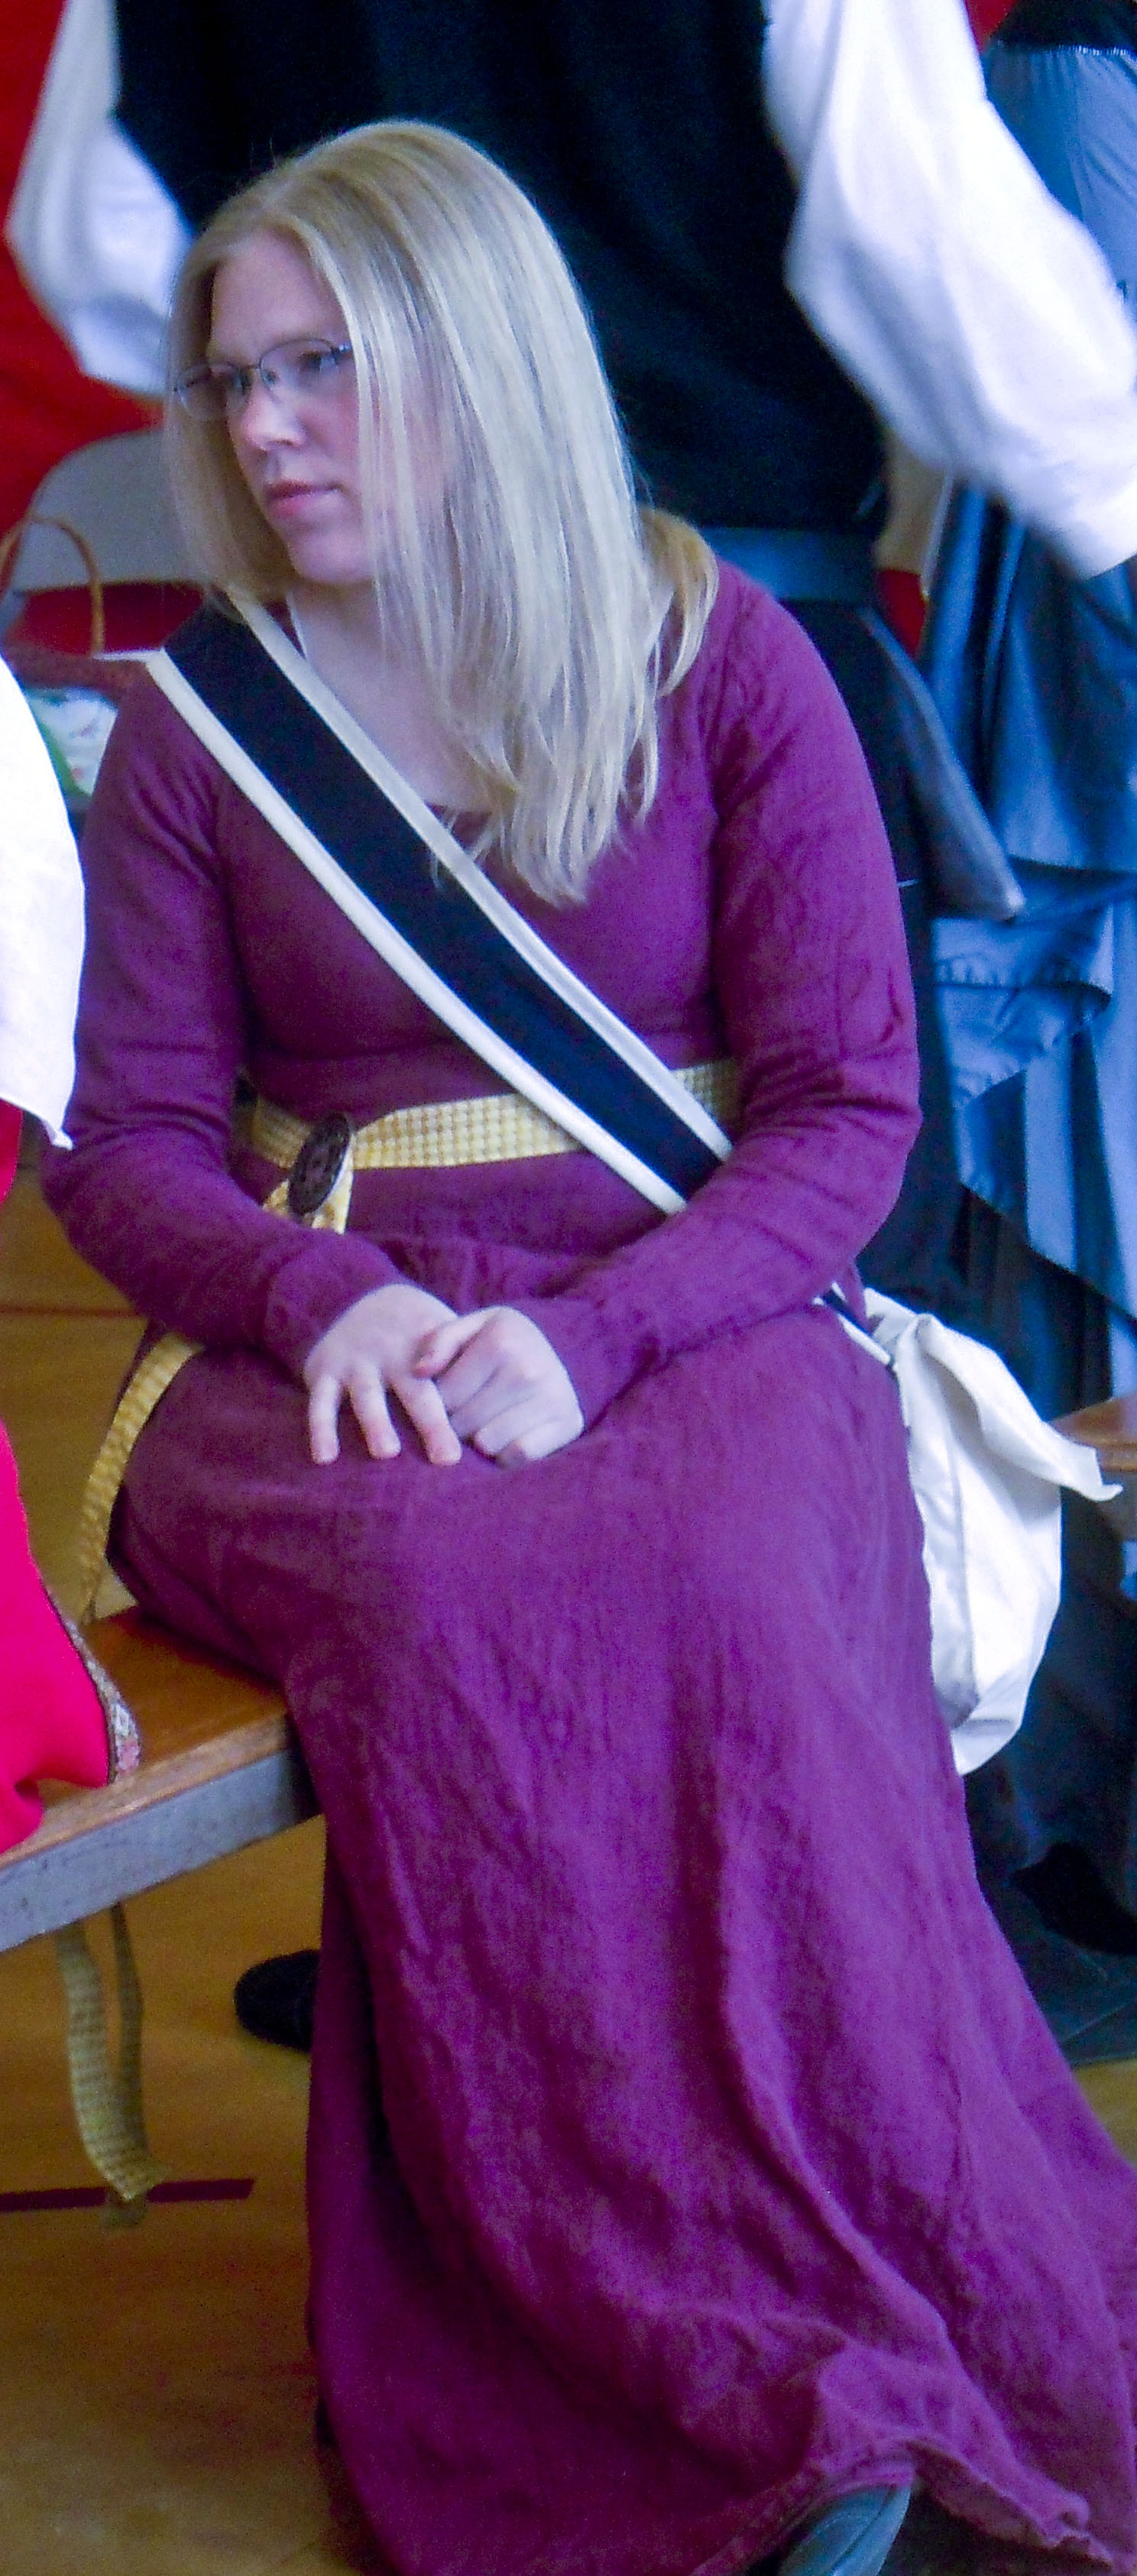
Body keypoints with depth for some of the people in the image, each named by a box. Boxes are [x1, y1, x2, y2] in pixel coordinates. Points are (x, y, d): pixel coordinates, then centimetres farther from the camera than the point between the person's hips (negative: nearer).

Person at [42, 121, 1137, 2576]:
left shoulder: (717, 660, 5)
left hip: (697, 1313, -1)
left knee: (723, 1596, -37)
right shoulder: (198, 725, 10)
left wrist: (589, 1338, -16)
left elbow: (851, 1109, 1)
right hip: (338, 1346, 1)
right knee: (449, 1595, -35)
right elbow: (130, 1145, 10)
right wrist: (326, 1301, -13)